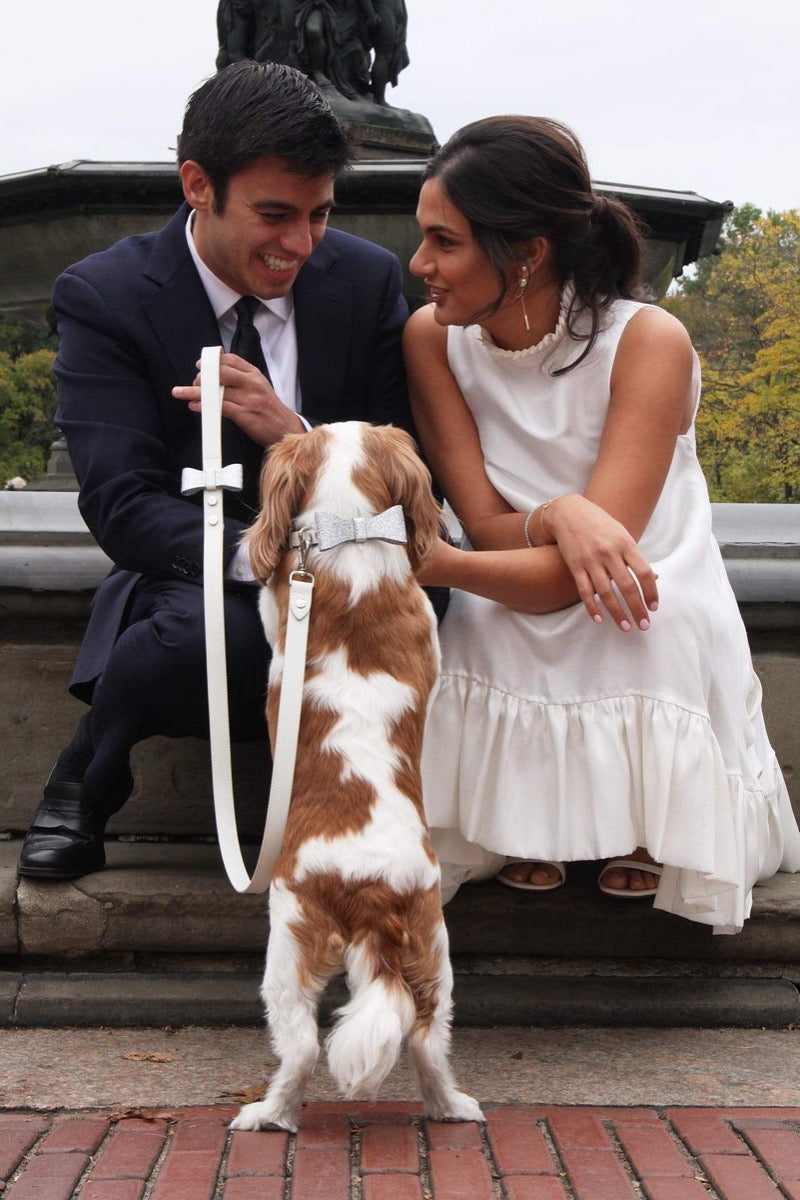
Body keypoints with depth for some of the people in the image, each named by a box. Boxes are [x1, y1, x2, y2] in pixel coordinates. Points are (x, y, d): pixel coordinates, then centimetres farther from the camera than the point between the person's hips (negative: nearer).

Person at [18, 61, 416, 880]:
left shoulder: (368, 281, -2)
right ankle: (87, 776, -4)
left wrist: (293, 434, -23)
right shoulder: (102, 297, -10)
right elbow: (122, 504, -20)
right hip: (196, 580, -2)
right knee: (208, 628, -37)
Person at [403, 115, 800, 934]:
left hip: (649, 637, -2)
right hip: (506, 639, 2)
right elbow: (485, 525, -10)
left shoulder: (647, 342, -16)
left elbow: (568, 579, -23)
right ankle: (531, 816, 7)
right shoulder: (432, 338, -4)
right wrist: (561, 516, -33)